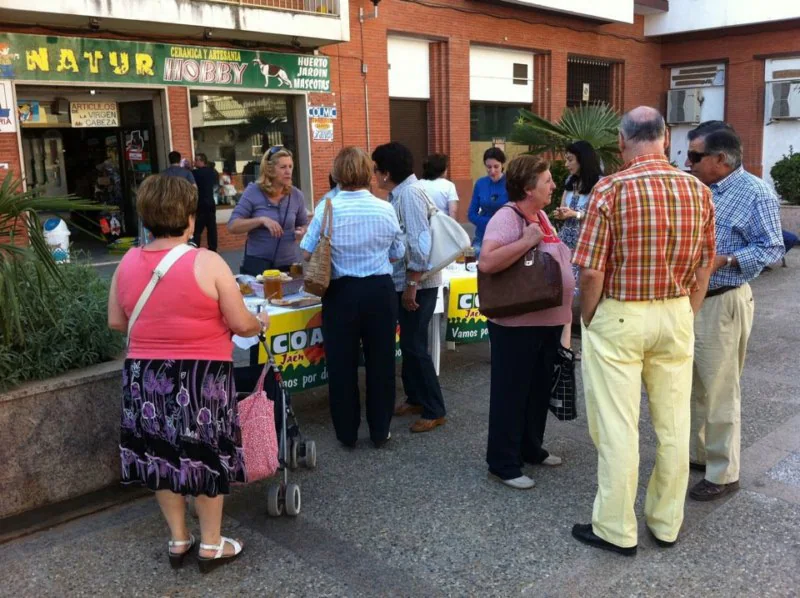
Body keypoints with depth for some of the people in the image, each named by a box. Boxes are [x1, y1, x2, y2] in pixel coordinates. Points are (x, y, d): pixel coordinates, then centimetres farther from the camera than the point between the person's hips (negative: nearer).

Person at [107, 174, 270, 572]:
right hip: (201, 377, -5)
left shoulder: (128, 263, 1)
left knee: (162, 455, 16)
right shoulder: (208, 263, -14)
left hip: (145, 375, 5)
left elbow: (116, 322, 10)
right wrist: (261, 323, 10)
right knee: (206, 459, 10)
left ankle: (178, 540, 30)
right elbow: (240, 324, -11)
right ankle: (211, 545, 22)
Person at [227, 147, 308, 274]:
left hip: (287, 264, 3)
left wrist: (302, 232, -9)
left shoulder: (296, 195, 1)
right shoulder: (253, 192, -8)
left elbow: (304, 225, 15)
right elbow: (232, 226, -11)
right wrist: (261, 220, -24)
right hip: (257, 264, -3)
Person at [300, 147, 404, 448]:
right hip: (380, 291, 1)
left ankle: (347, 434, 21)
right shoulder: (385, 209, -5)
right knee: (380, 362, 12)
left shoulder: (327, 208, -9)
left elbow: (307, 252, -6)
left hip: (341, 293, -1)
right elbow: (397, 254, 5)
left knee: (342, 365, 11)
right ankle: (379, 432, 22)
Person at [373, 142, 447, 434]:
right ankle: (415, 398, 30)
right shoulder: (399, 193, 11)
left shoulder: (409, 193, -18)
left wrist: (411, 285, -22)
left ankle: (434, 410, 6)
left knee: (415, 347, -4)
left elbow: (418, 242, -23)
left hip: (418, 282, -9)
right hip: (405, 281, 10)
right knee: (409, 344, 17)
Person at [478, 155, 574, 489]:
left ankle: (531, 449, 34)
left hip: (548, 321, 9)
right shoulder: (507, 217, -18)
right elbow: (486, 263, -31)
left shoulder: (541, 215, 10)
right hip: (517, 324, -9)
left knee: (539, 390, 19)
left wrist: (563, 311, 15)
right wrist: (527, 241, -29)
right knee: (511, 394, 2)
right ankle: (503, 463, 13)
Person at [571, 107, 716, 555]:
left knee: (617, 427, 5)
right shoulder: (698, 191, 1)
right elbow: (704, 267, 6)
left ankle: (617, 529, 17)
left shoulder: (611, 190, -14)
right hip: (676, 316, 5)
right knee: (674, 424, 14)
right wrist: (686, 316, 17)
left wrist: (587, 319, 0)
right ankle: (667, 522, 29)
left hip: (619, 317, -4)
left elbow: (592, 270, -15)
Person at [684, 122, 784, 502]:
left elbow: (772, 249, -13)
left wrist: (723, 261, -23)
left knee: (719, 392, 0)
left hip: (722, 304, -7)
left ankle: (723, 474, 13)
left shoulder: (755, 193, -12)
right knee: (692, 385, 17)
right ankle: (697, 453, 34)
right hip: (687, 299, 8)